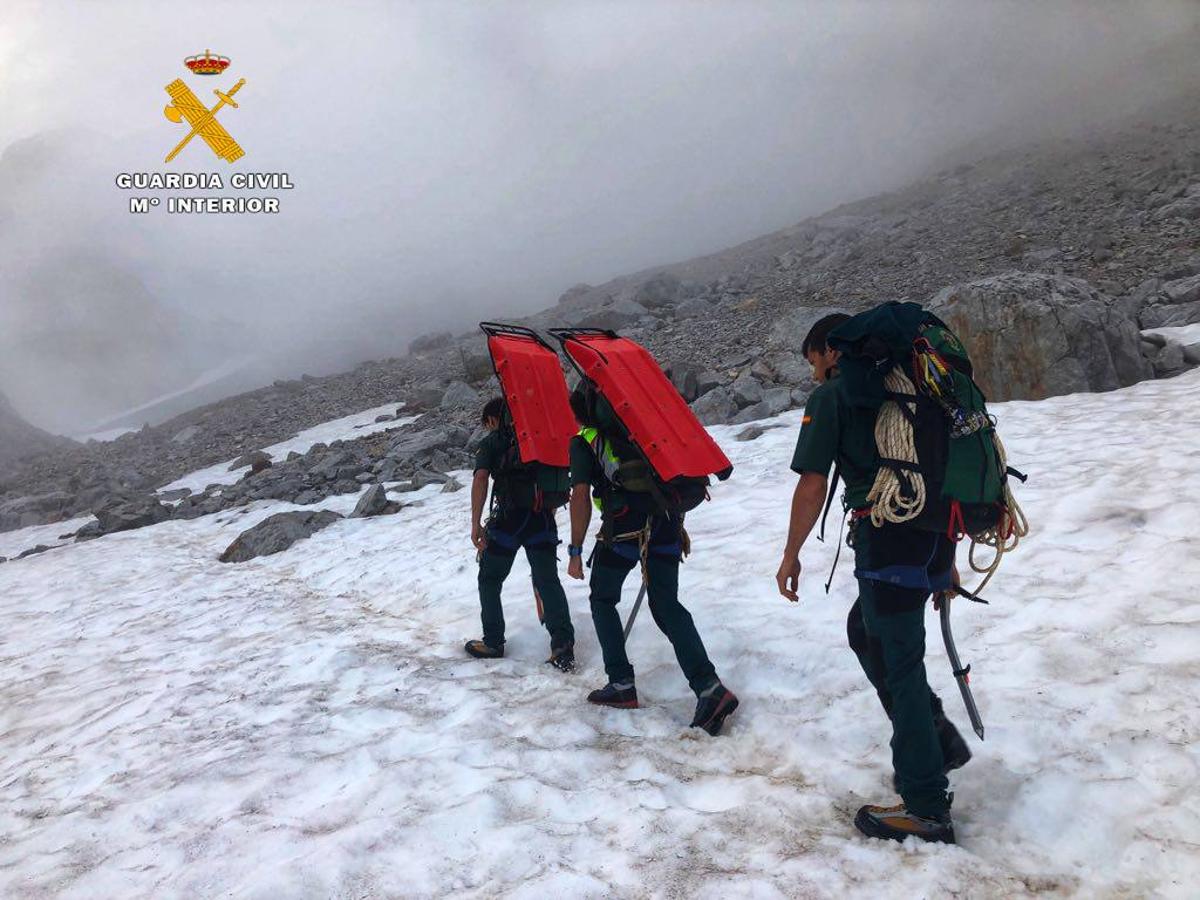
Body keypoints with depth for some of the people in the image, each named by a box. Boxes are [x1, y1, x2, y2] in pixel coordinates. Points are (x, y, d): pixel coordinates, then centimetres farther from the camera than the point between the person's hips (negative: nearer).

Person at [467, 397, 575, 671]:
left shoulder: (491, 442, 6)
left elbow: (481, 478, -10)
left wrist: (475, 524, -12)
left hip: (509, 517, -3)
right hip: (543, 519, 4)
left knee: (489, 580, 15)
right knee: (548, 581, 6)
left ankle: (493, 642, 19)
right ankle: (563, 645, -6)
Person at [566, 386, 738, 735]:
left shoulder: (583, 441, 8)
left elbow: (581, 496, -4)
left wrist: (575, 552, -2)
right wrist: (678, 525, 31)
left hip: (624, 526, -4)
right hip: (666, 523, 4)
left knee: (603, 601, 17)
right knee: (666, 606, 8)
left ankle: (621, 685, 15)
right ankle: (709, 688, -7)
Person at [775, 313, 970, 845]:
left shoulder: (831, 396, -2)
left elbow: (812, 485, -8)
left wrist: (791, 556, 2)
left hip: (886, 535, -8)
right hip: (937, 534, 8)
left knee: (899, 662, 2)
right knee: (865, 630, 24)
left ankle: (926, 809, 12)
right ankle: (935, 735, 25)